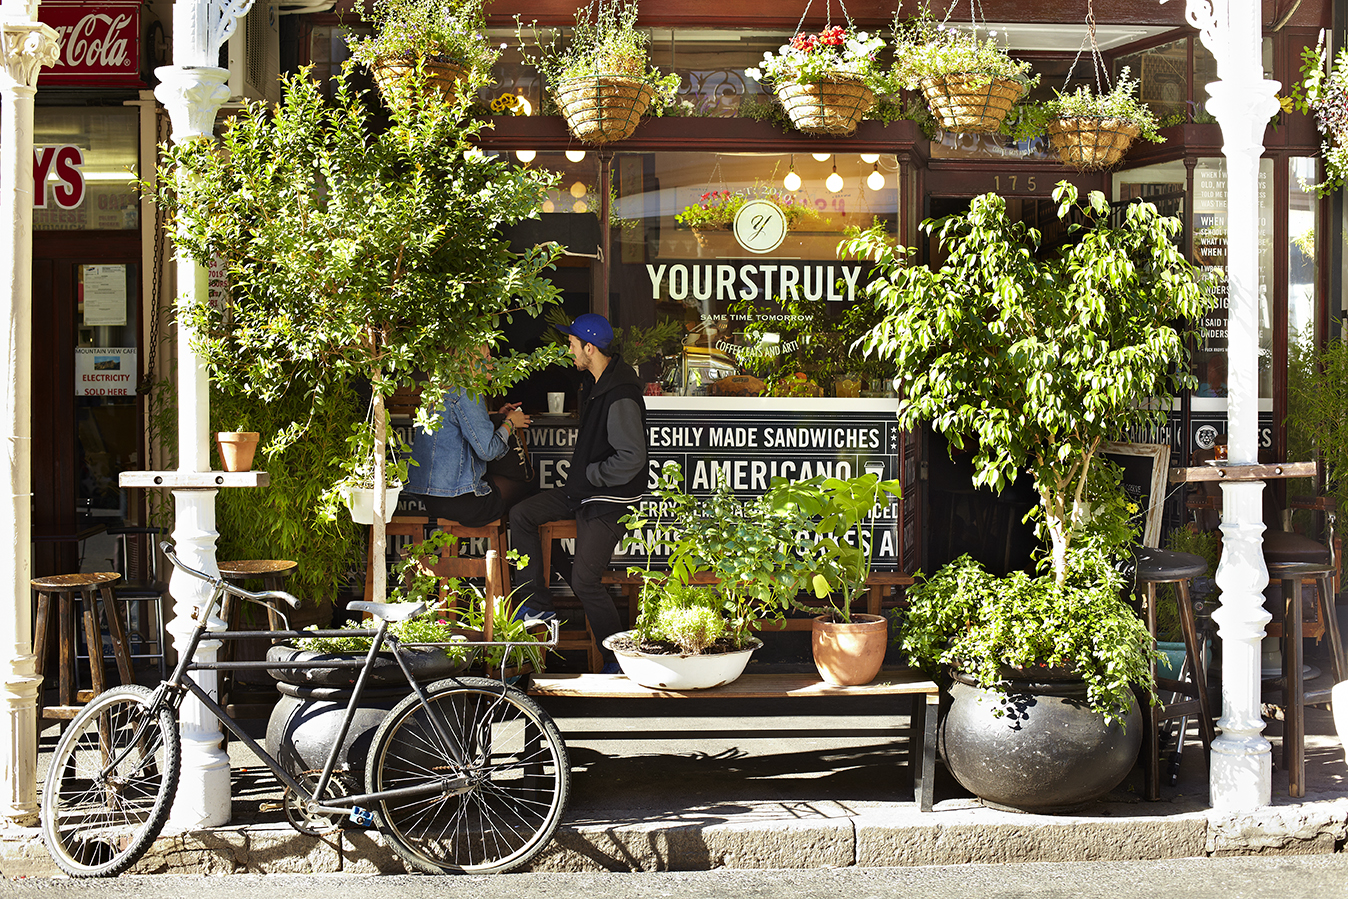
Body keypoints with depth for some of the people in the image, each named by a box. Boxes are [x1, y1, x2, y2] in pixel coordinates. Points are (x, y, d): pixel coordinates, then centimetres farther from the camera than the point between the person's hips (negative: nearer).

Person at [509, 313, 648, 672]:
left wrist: (589, 474, -18)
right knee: (522, 515, 12)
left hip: (609, 500, -10)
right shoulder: (593, 380, 5)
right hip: (584, 488, 10)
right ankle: (537, 605, 17)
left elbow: (633, 458, -30)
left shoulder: (621, 396, -27)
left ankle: (618, 658, 4)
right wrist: (579, 473, 13)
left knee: (584, 581, -9)